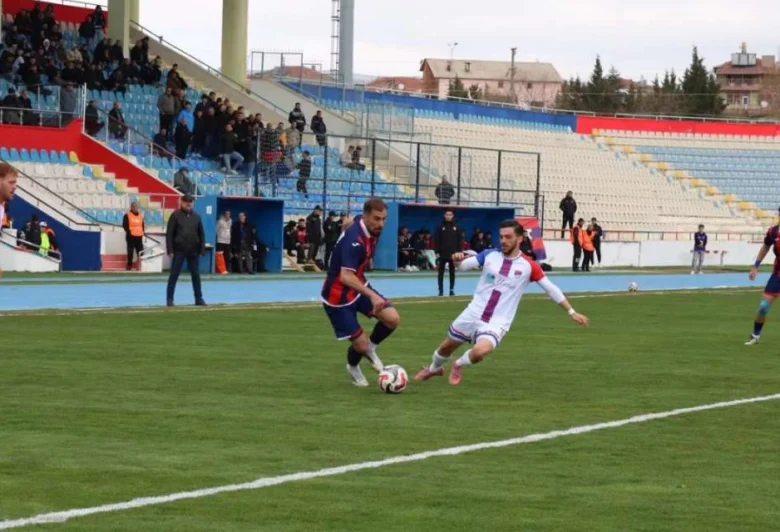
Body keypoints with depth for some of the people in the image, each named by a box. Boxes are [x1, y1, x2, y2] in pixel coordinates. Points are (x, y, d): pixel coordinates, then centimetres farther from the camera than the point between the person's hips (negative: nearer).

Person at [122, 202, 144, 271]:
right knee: (130, 251, -2)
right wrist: (129, 231, -17)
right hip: (131, 236, -5)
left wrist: (143, 232, 7)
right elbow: (125, 225, -8)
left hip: (139, 236, 5)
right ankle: (129, 265, 4)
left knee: (141, 251, 3)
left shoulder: (141, 215, 14)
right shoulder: (127, 215, -2)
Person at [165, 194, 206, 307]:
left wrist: (202, 250, 3)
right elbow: (169, 234, -5)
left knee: (196, 275, 7)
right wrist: (170, 250, -12)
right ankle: (170, 299, 4)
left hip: (193, 251, 3)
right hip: (179, 250, -3)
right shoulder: (175, 216, -3)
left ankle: (199, 298, 14)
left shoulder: (196, 217, 8)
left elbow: (201, 234, 10)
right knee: (174, 275, -1)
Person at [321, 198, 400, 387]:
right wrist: (372, 295, -54)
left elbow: (348, 223, 20)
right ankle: (353, 367, 30)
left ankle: (370, 348, 20)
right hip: (338, 296, -8)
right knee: (361, 344, -7)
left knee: (393, 319, -10)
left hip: (358, 286, 8)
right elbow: (346, 277, -44)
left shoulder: (368, 225, -6)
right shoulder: (355, 240, -33)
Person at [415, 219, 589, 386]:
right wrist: (458, 260, -28)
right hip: (473, 315, 3)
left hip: (496, 323, -3)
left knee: (480, 352, -30)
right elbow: (463, 266, -3)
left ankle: (459, 366, 5)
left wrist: (572, 312, -6)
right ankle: (434, 369, 53)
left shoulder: (528, 266, -10)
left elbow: (551, 289, -5)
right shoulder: (490, 255, -2)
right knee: (447, 346, 18)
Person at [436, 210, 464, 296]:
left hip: (453, 254, 1)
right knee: (441, 273, 0)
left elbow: (460, 240, 6)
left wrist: (459, 252, -2)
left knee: (452, 273, 6)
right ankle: (441, 290, 3)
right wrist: (437, 252, -8)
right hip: (443, 254, -1)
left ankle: (452, 290, 12)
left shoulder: (456, 228, 6)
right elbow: (436, 240, 0)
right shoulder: (441, 227, 2)